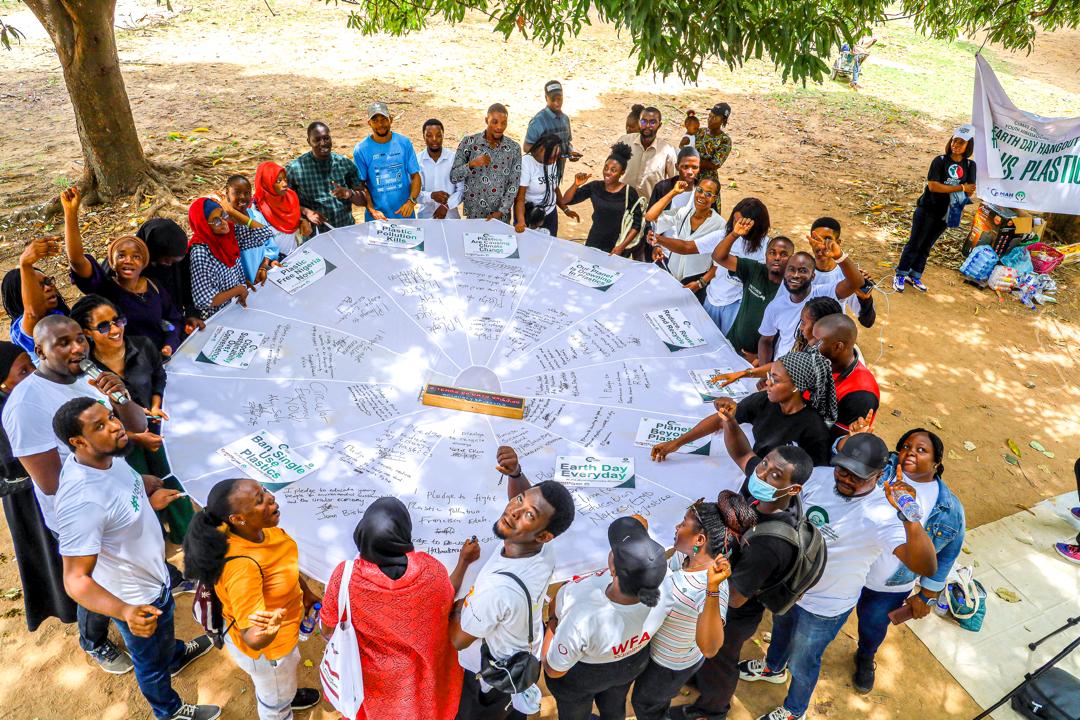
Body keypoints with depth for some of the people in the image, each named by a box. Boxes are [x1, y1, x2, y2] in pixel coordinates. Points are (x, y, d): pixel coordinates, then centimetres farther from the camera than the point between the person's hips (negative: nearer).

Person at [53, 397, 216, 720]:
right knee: (152, 662, 22)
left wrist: (147, 500, 1)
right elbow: (75, 579, -36)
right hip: (136, 600, -8)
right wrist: (125, 611, -50)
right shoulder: (82, 501, -41)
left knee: (166, 623, 37)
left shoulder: (107, 456, -15)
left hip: (153, 574, 8)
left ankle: (176, 655, 69)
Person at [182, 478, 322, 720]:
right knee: (276, 699, 24)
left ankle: (286, 694, 68)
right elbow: (252, 637, -39)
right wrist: (266, 633, -61)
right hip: (267, 647, -8)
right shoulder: (241, 567, -43)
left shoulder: (258, 529, -19)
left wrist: (306, 593, 14)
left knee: (289, 666, 38)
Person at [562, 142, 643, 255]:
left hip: (616, 248, -3)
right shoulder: (595, 187, -4)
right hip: (593, 243, 3)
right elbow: (566, 201, -1)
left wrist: (622, 247, -16)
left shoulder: (629, 193, -10)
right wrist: (576, 185, -19)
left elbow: (637, 224, -8)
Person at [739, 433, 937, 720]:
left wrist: (909, 516, -60)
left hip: (824, 607, -5)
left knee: (801, 663, 21)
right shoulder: (818, 476, -20)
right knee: (781, 628, 35)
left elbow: (926, 567, -47)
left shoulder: (882, 515, -35)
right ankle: (773, 667, 69)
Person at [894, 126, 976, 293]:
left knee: (926, 246, 14)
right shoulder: (940, 160, -11)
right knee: (914, 244, 0)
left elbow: (970, 191, -2)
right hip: (927, 210, -4)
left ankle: (914, 276, 24)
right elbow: (933, 185, -21)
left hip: (945, 214, 4)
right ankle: (900, 276, 9)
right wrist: (960, 188, -22)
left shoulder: (970, 165, 2)